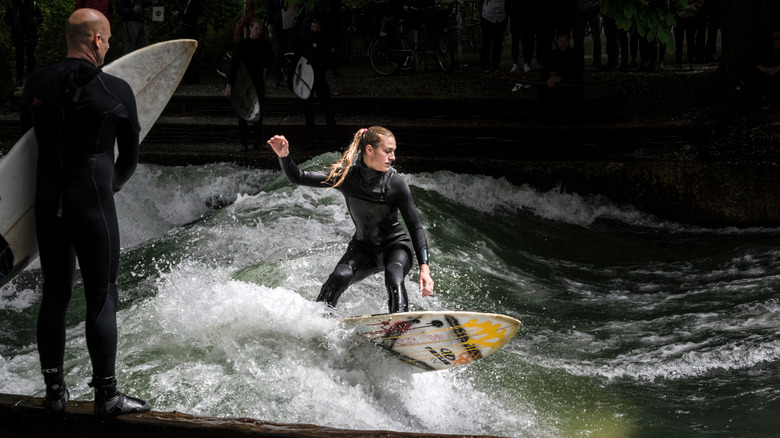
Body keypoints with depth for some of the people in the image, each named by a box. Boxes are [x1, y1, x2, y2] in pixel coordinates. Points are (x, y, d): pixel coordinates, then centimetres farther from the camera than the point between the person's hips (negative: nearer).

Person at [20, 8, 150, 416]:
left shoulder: (38, 83, 0)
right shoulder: (117, 91, -8)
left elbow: (26, 131, 15)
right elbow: (130, 155, 3)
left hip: (47, 202, 4)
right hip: (93, 204, -4)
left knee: (55, 292, 13)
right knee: (101, 297, 2)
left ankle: (55, 390, 18)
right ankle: (106, 394, 4)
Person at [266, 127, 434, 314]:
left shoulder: (396, 183, -17)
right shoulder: (345, 176, -12)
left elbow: (415, 227, -14)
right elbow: (298, 177, -10)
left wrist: (424, 268, -23)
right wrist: (284, 156, -31)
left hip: (395, 246, -2)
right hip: (363, 247, 2)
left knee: (394, 278, -34)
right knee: (340, 276, -27)